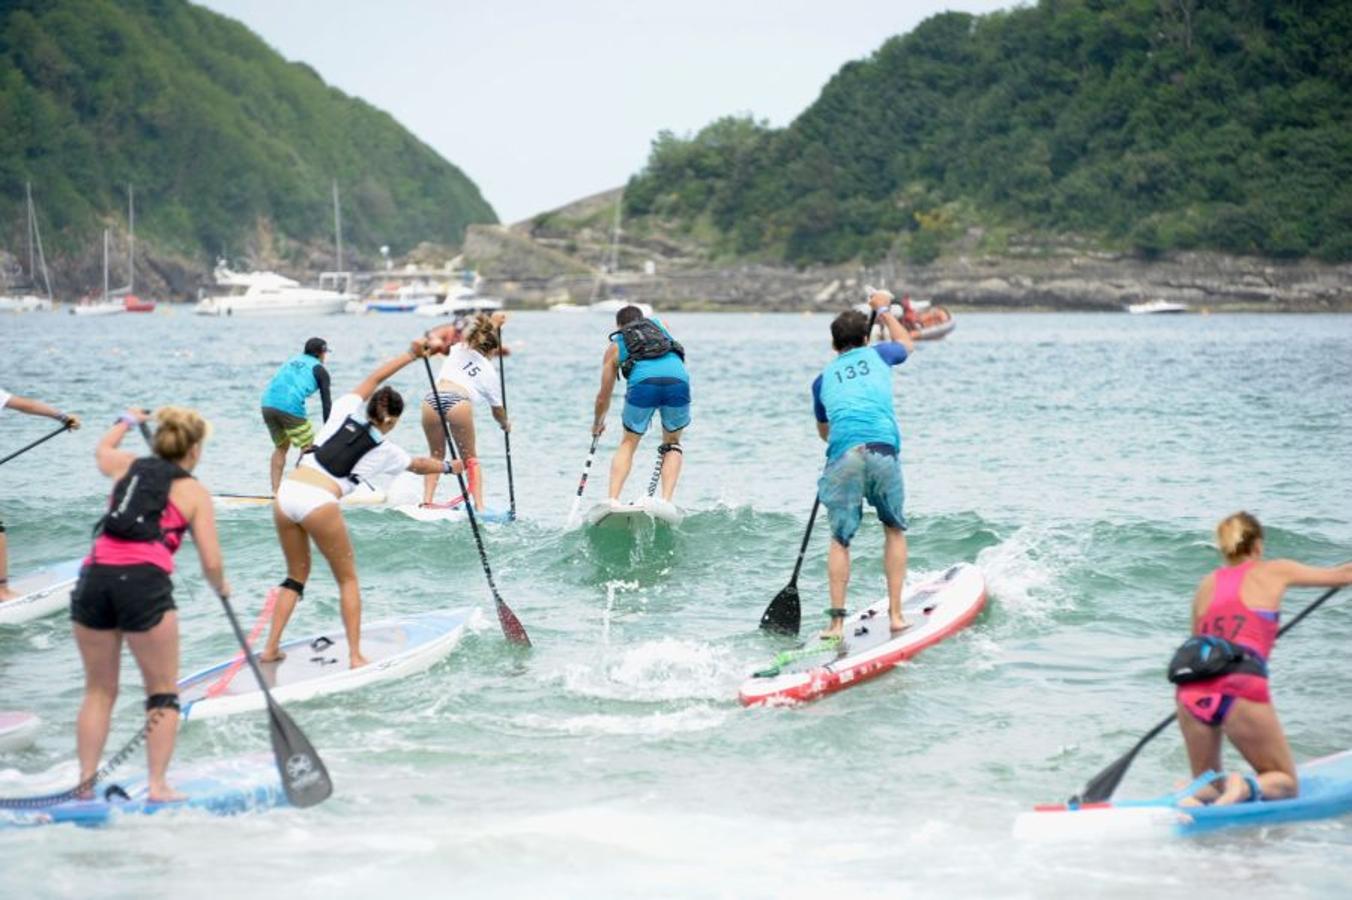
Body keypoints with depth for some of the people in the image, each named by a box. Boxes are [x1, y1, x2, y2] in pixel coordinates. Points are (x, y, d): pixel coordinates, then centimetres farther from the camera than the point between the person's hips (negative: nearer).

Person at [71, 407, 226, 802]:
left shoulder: (127, 466, 20)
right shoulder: (194, 492, 9)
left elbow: (102, 450, 47)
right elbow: (211, 564, 4)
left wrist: (127, 421, 65)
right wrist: (221, 587, 26)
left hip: (94, 577, 4)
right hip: (144, 581, -4)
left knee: (99, 691, 16)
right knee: (163, 692, 9)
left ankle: (85, 781, 13)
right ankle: (158, 785, 3)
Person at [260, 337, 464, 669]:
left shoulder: (345, 411, 16)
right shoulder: (385, 450, 11)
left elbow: (374, 377, 29)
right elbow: (419, 465, 30)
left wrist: (412, 354, 34)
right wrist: (449, 467, 49)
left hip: (286, 490, 5)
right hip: (319, 502, -5)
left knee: (297, 574, 20)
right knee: (347, 579, 12)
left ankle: (271, 648, 15)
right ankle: (355, 655, 4)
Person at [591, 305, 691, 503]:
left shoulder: (615, 345, 30)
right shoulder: (660, 324, 34)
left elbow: (603, 396, 34)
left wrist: (598, 423, 51)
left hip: (643, 383, -1)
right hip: (679, 381, 1)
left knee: (628, 444, 20)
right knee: (672, 444, 22)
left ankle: (613, 500, 4)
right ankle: (666, 501, 4)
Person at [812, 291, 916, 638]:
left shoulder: (823, 378, 24)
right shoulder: (877, 355, 21)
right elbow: (907, 343, 46)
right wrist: (884, 310, 59)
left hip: (842, 455, 0)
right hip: (883, 450, 0)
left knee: (840, 539, 8)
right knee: (894, 530, 17)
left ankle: (837, 620, -2)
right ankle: (895, 613, 11)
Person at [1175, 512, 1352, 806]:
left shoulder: (1207, 585, 22)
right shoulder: (1274, 572, 14)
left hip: (1192, 689, 4)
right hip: (1241, 688, -4)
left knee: (1207, 783, 21)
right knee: (1284, 782, 12)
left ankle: (1198, 794, -14)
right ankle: (1246, 787, -21)